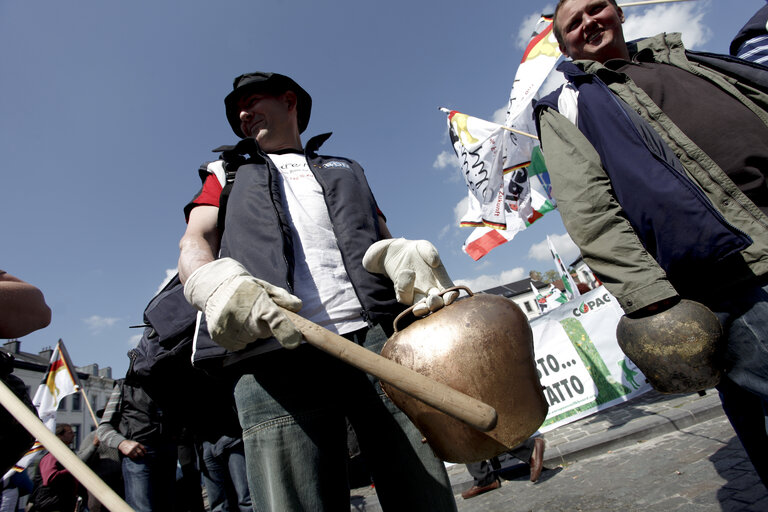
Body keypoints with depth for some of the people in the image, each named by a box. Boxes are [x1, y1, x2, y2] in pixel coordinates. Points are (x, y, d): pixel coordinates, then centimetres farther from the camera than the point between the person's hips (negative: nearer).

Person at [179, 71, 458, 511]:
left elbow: (382, 238, 21)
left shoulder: (347, 171, 33)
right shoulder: (229, 175, 31)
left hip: (379, 338, 1)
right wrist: (216, 283, -14)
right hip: (278, 350, 0)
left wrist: (404, 254, -7)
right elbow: (195, 242, 13)